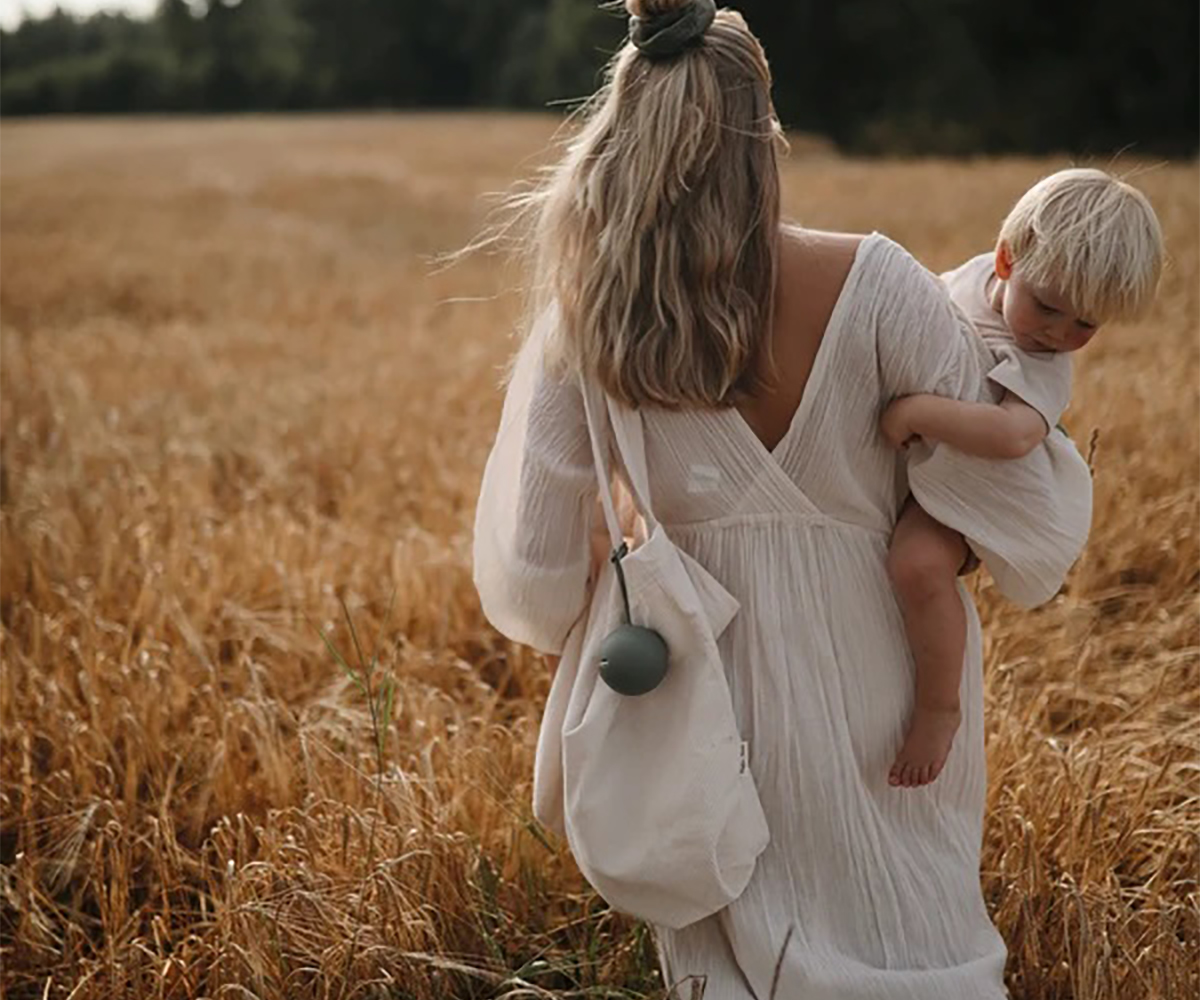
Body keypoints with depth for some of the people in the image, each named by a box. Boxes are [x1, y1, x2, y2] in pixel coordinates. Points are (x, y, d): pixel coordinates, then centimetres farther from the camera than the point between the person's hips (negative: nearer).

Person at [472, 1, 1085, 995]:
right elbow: (1022, 540, -17)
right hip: (884, 679, 0)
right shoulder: (878, 287, -22)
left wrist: (565, 633, 14)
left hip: (724, 696, 1)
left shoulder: (586, 331, -17)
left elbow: (532, 575, -10)